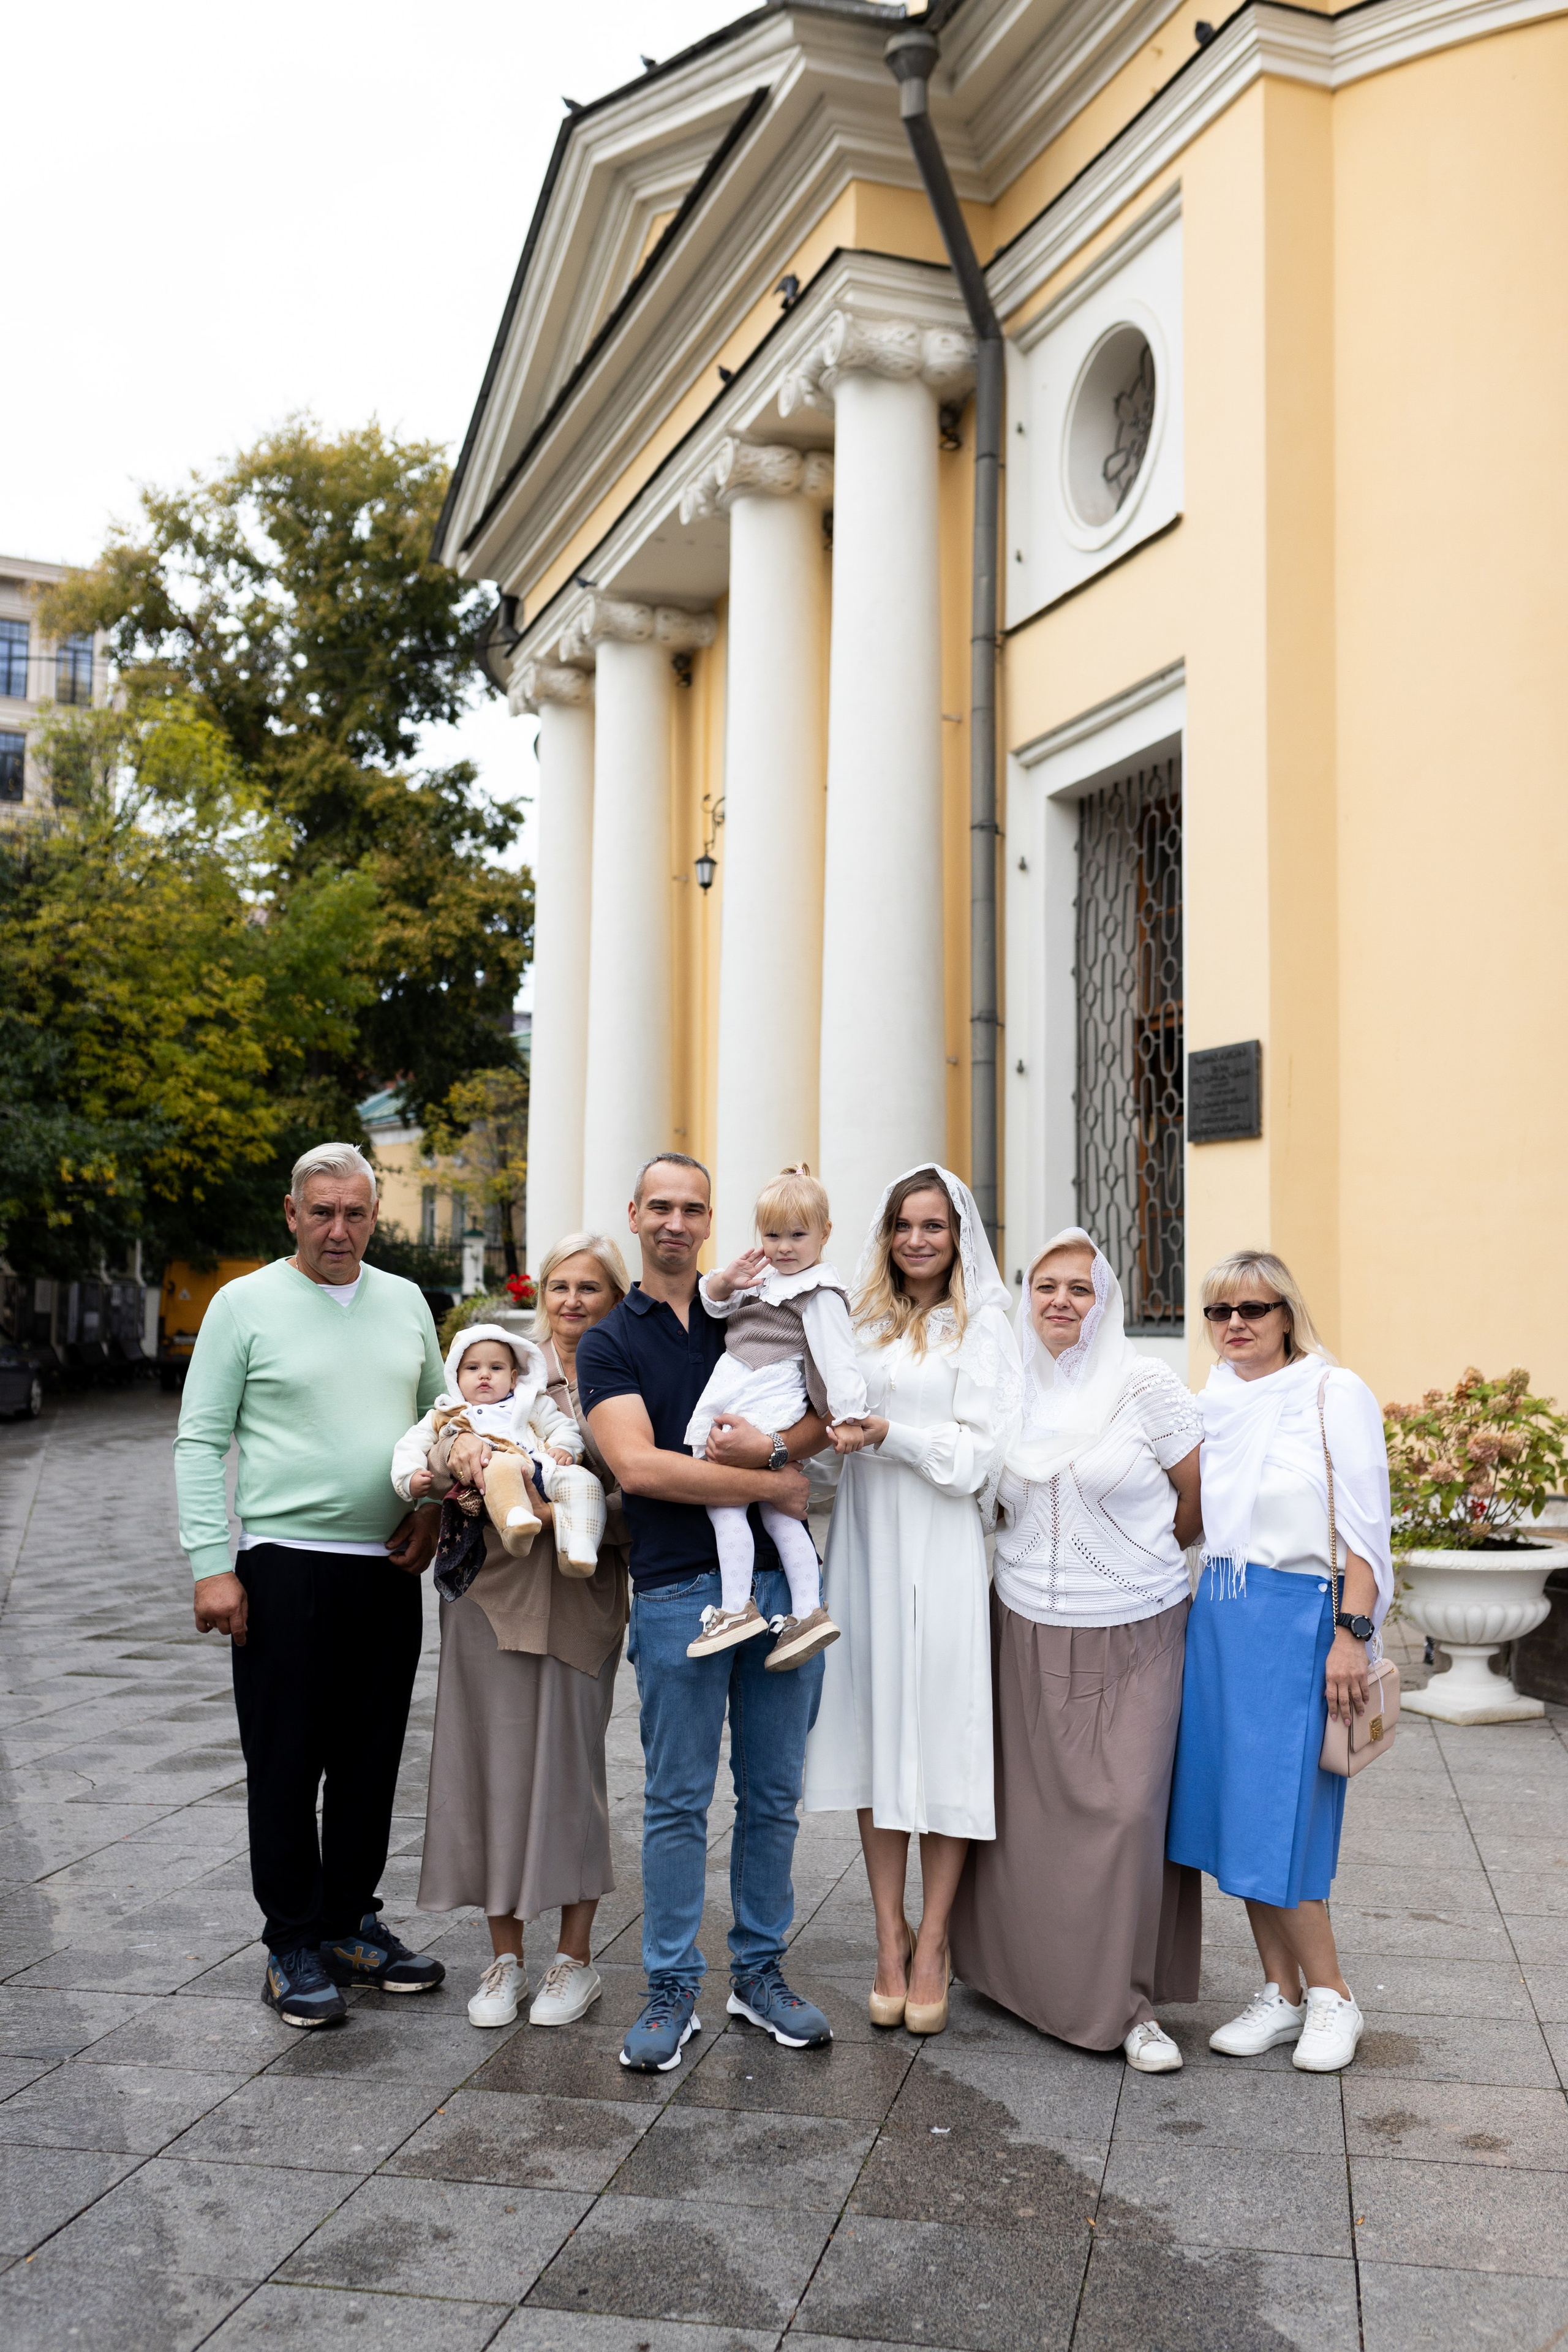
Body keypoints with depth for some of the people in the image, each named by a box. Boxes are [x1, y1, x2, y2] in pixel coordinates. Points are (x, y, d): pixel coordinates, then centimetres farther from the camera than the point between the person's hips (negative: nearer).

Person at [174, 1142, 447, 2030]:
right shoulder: (246, 1303, -3)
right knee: (286, 1763, 2)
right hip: (286, 1565, -4)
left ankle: (351, 1923, 26)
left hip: (389, 1568, 4)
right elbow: (200, 1441, -4)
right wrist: (211, 1565, -11)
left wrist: (434, 1507, 3)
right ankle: (295, 1944, 15)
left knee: (372, 1758, 12)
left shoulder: (405, 1302, 10)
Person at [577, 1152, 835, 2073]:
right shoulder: (610, 1342, 4)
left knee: (774, 1793, 10)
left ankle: (761, 1972, 23)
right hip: (679, 1589, -3)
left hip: (781, 1577, 3)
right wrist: (770, 1485, -10)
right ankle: (673, 1991, 14)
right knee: (678, 1800, 3)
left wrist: (773, 1445, -15)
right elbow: (637, 1464, -10)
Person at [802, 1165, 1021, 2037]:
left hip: (944, 1551, -4)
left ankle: (933, 1946, 7)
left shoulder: (983, 1326, 1)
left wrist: (893, 1435, -16)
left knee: (943, 1737, -2)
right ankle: (890, 1940, 13)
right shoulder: (861, 1324, 15)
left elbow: (983, 1449, -5)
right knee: (876, 1731, 4)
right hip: (868, 1547, 4)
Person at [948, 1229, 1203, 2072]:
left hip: (1134, 1638, -3)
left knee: (1126, 1812, -6)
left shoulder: (1145, 1385, -6)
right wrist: (1049, 1560, 5)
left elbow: (1202, 1498, 2)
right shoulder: (1009, 1392, 4)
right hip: (1027, 1632, 3)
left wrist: (1138, 1560, 9)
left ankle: (1128, 2006, 7)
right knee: (1027, 1811, 7)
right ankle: (1027, 1975, 25)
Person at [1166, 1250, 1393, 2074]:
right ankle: (1281, 1992, 20)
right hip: (1215, 1613, 6)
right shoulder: (1210, 1403, 11)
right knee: (1233, 1804, 8)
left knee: (1276, 1814, -6)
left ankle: (1330, 1997, 12)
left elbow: (1365, 1527, -8)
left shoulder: (1335, 1394, -5)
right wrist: (1194, 1610, 12)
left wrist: (1351, 1634, -14)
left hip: (1297, 1617, -6)